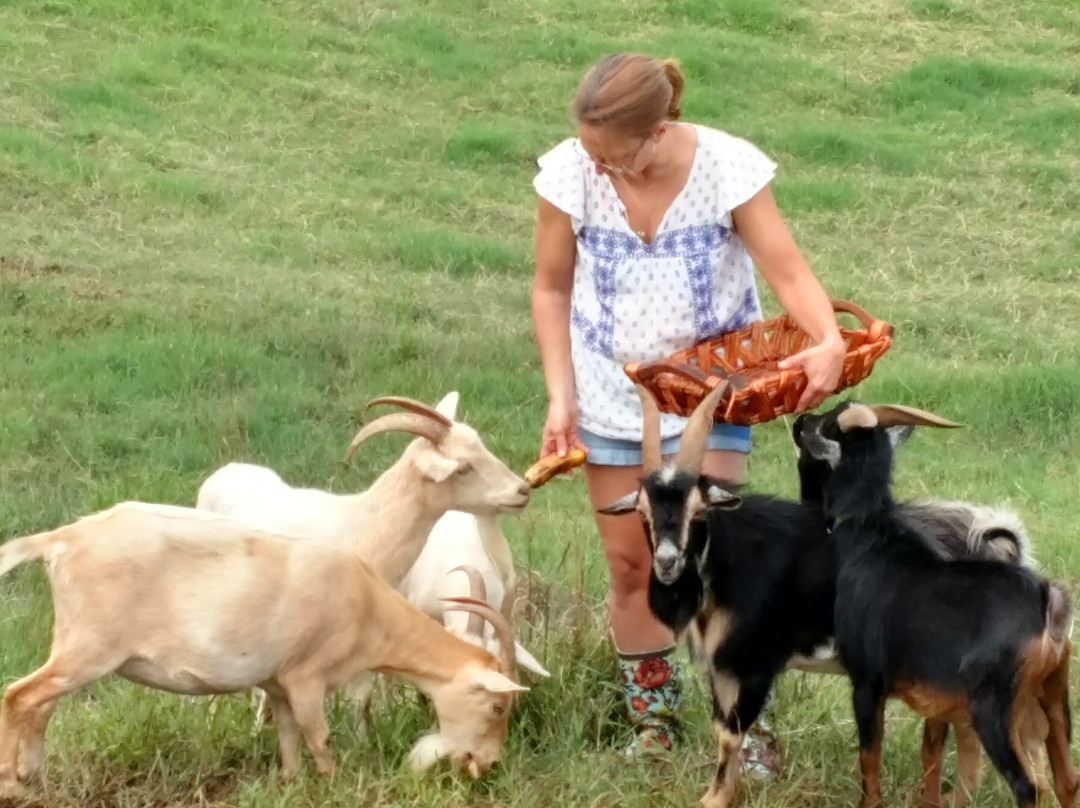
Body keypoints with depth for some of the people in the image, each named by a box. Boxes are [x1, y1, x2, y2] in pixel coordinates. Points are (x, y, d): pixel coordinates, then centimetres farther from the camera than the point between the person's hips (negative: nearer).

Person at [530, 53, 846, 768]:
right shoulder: (571, 174, -17)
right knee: (631, 563, 7)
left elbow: (788, 272, -22)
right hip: (612, 395, 2)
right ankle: (652, 723, 22)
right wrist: (560, 396, -9)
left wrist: (830, 342, -42)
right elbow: (552, 289, -4)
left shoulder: (728, 169, -22)